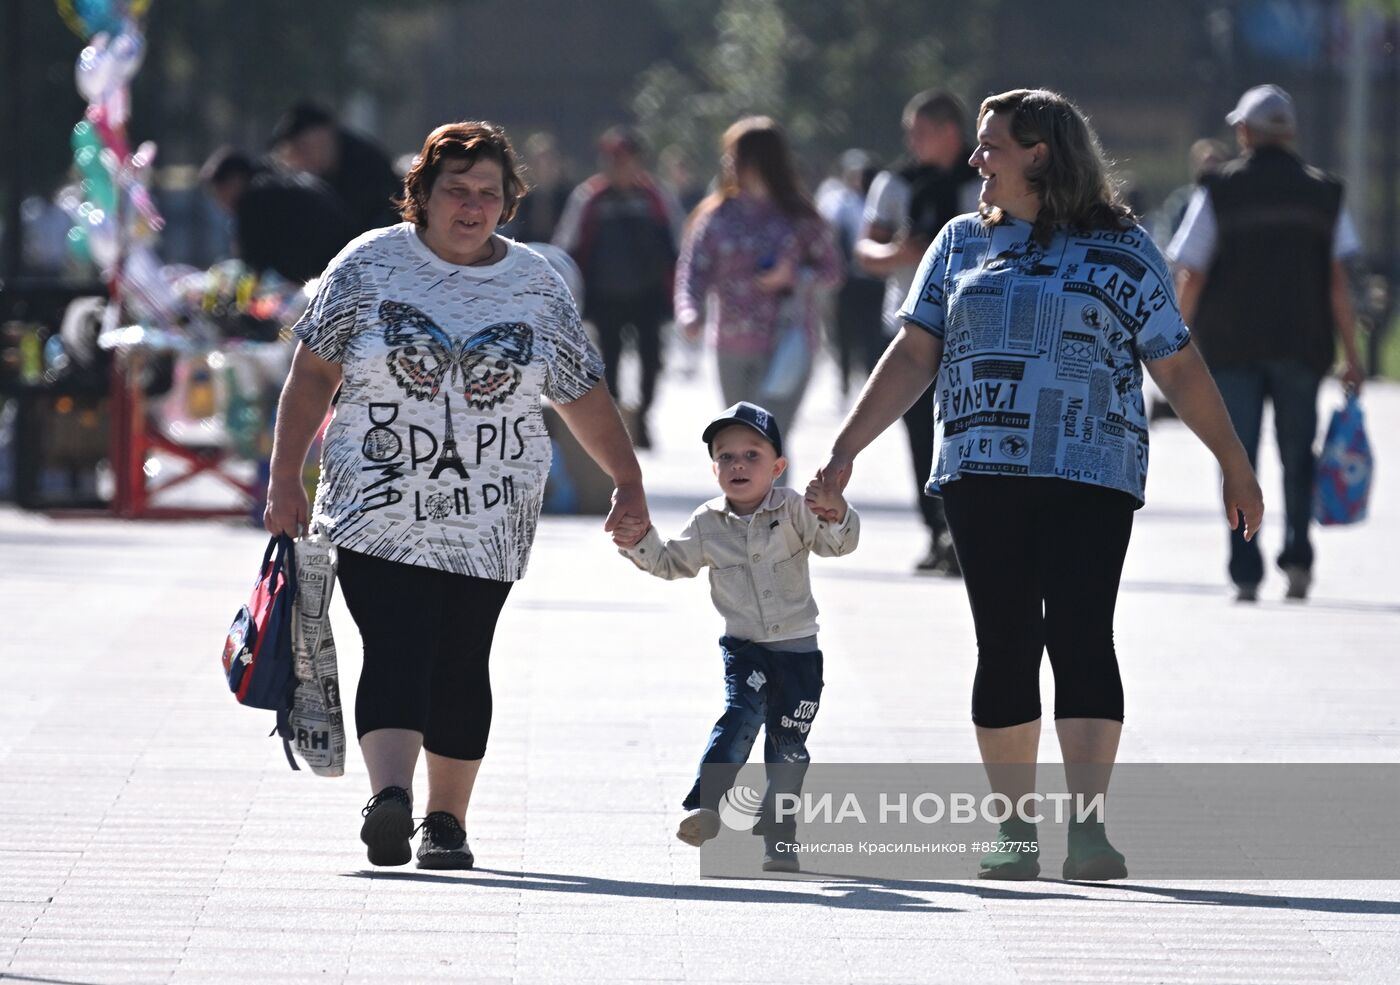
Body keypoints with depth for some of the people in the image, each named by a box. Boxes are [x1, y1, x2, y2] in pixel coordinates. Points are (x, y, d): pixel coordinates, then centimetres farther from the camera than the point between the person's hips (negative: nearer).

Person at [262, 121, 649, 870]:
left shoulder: (536, 286, 8)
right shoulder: (370, 266, 2)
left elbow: (583, 394, 14)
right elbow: (313, 373, 5)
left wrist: (628, 484, 11)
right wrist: (285, 479, 0)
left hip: (487, 519, 2)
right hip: (380, 512, -2)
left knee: (461, 662, 2)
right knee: (396, 650, -16)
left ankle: (446, 818, 12)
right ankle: (389, 795, -30)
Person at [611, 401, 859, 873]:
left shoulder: (794, 510, -5)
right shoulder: (708, 524, 1)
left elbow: (837, 544, -14)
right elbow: (672, 563, 11)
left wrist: (836, 518, -36)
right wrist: (641, 543, -7)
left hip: (798, 648, 0)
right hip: (743, 648, 0)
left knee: (788, 747, 5)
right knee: (741, 716, -25)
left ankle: (778, 838, 17)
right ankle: (703, 806, -33)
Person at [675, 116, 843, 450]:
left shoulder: (798, 217, 0)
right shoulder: (717, 216, 2)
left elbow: (831, 269, 6)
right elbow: (693, 272, -4)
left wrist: (793, 277, -14)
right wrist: (689, 315, -24)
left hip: (786, 344, -3)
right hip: (734, 347, 3)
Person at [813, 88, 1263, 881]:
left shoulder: (1122, 250, 4)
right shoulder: (962, 244, 14)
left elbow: (1179, 368, 7)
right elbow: (914, 356, 12)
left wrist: (1235, 464, 7)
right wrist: (847, 450, 4)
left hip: (1090, 478, -3)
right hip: (982, 478, 3)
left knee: (1080, 637, -13)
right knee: (1005, 647, 2)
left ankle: (1088, 825, -18)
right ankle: (1015, 830, 7)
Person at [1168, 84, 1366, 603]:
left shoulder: (1218, 192, -1)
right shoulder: (1322, 193, 4)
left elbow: (1191, 276, -3)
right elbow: (1337, 281, -1)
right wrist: (1351, 355, 1)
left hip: (1231, 345, -1)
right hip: (1301, 345, 1)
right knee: (1297, 455, 14)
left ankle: (1246, 572, -4)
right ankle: (1297, 556, 2)